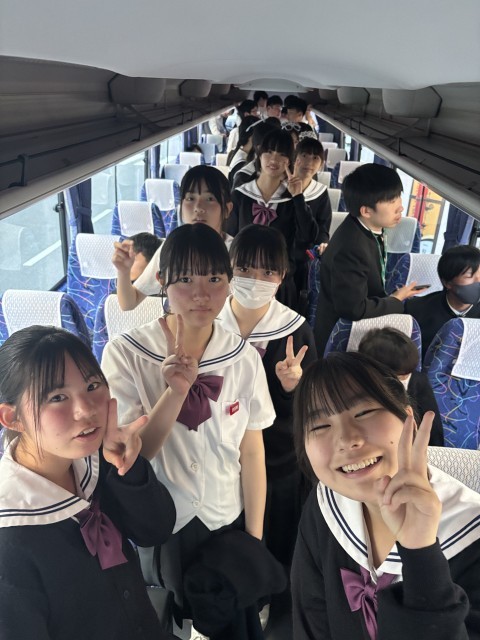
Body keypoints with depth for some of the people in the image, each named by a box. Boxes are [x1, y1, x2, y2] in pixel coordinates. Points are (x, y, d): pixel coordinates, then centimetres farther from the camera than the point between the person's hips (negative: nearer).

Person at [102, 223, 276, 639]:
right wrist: (176, 390, -33)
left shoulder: (244, 358, -13)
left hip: (229, 521, 2)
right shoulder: (125, 355, -19)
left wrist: (254, 539, -1)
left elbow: (252, 453, -6)